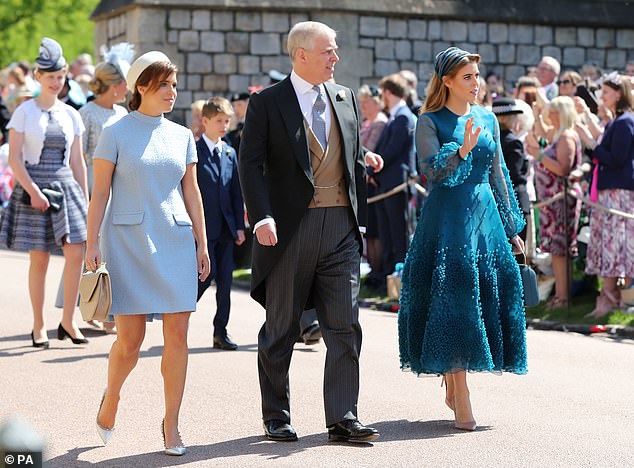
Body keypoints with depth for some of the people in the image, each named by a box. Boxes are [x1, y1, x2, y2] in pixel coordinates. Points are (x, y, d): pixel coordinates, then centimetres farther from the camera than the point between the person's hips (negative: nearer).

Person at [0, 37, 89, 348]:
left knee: (76, 252, -9)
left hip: (66, 187, 3)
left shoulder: (70, 115, 11)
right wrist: (33, 191, -15)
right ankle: (39, 326, 9)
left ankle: (68, 322, 1)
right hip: (34, 187, -3)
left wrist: (85, 198, 10)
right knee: (39, 259, -1)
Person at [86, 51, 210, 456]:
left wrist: (202, 244, 10)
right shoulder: (116, 134, 0)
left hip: (174, 241, 3)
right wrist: (92, 243, -7)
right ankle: (111, 398, 25)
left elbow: (191, 193, 14)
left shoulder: (182, 136, 11)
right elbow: (100, 193, -1)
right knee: (130, 338, -4)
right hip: (127, 240, -3)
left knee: (178, 334, -3)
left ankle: (171, 423, 6)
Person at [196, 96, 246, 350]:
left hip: (225, 228, 6)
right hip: (202, 226, -6)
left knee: (225, 279, 4)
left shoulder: (230, 153, 14)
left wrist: (240, 225, 8)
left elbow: (236, 193, 14)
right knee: (207, 274, -10)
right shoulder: (193, 151, -5)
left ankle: (220, 332, 10)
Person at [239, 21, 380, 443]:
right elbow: (251, 164, -7)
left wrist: (359, 218, 12)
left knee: (346, 326, -2)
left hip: (341, 228, 4)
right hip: (290, 229, -4)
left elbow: (356, 160, 17)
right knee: (281, 330, 6)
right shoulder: (267, 102, -2)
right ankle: (276, 418, 17)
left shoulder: (345, 98, 13)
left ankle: (343, 419, 1)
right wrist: (262, 217, -19)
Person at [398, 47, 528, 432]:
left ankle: (453, 387, 20)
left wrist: (511, 227, 17)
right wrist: (462, 149, -32)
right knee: (451, 302, -9)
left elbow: (498, 175, 17)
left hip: (486, 214, 6)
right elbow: (433, 171, -16)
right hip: (448, 217, -6)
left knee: (489, 294, 5)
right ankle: (461, 400, -8)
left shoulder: (487, 119, 13)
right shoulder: (430, 122, -3)